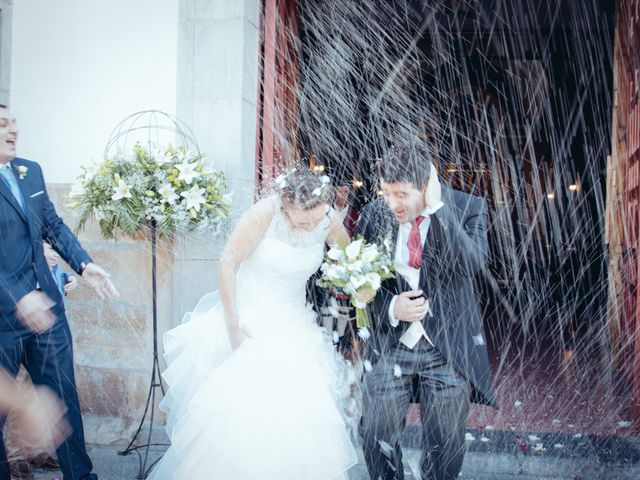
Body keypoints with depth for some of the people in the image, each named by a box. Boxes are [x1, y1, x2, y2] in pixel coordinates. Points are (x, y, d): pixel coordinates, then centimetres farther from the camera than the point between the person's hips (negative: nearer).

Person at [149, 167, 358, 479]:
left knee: (297, 414, -2)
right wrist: (232, 325, -15)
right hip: (247, 320, -3)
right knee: (235, 412, -1)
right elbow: (228, 264, -16)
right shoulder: (265, 213, -23)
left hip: (292, 326, 3)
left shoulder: (329, 221, -12)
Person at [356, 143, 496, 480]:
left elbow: (472, 264, -25)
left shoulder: (468, 209, -8)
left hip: (448, 347, -1)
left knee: (446, 449, 9)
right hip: (389, 343, 2)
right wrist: (391, 307, -12)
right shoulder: (374, 215, -2)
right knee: (376, 439, 5)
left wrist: (437, 206, -25)